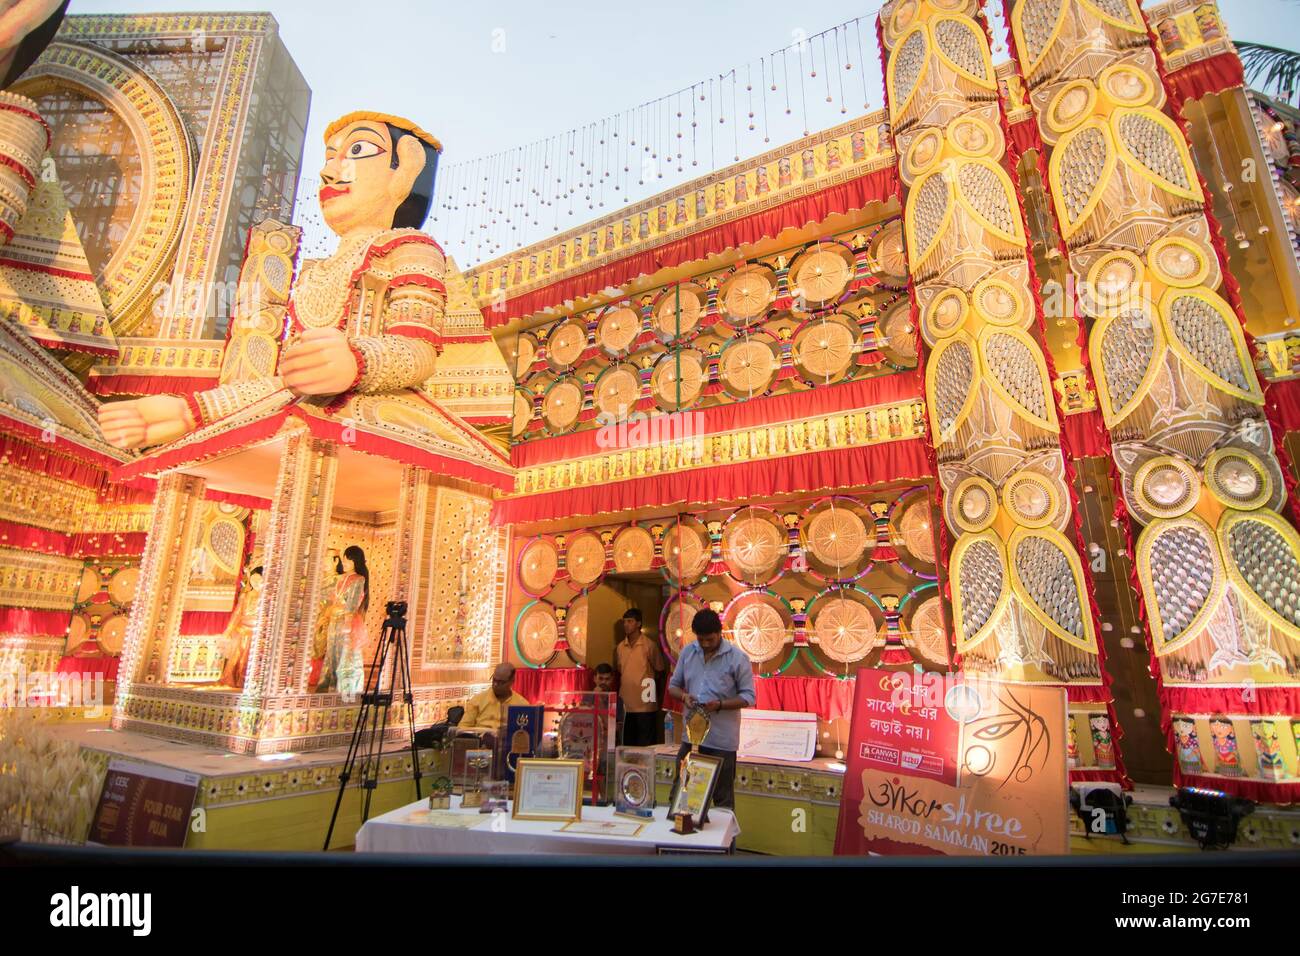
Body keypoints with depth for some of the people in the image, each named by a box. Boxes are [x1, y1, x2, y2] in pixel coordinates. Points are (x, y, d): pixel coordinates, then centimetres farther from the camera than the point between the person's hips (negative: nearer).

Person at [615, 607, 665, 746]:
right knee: (627, 745, 11)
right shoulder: (619, 647, 8)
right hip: (626, 705, 5)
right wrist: (618, 696, 10)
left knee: (646, 747, 1)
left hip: (645, 706, -4)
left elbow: (660, 671, 3)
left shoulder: (650, 645, -6)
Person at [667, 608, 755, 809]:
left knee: (722, 798, 10)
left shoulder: (737, 657, -10)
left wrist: (720, 705, -22)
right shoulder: (687, 652, 3)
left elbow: (748, 697, -7)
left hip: (722, 739, -4)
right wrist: (683, 696, -10)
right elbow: (673, 685, 12)